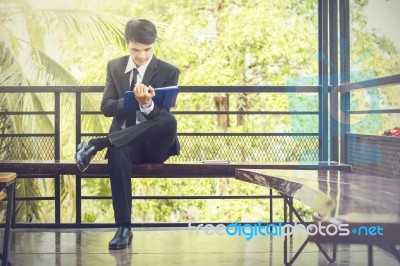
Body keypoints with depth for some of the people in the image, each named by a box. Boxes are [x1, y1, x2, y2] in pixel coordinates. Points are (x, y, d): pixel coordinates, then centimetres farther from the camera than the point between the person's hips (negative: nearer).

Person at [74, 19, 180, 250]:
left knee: (169, 122, -35)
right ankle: (124, 228, -32)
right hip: (124, 140, 1)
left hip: (154, 144, -1)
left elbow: (164, 116, -8)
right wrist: (133, 100, -20)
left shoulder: (169, 72, 0)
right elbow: (106, 107, 0)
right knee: (118, 153, -37)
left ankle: (96, 144, -30)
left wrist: (147, 103, -31)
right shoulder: (115, 67, 9)